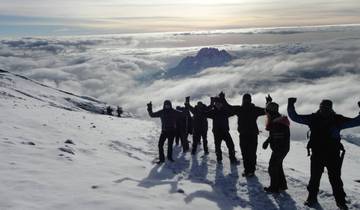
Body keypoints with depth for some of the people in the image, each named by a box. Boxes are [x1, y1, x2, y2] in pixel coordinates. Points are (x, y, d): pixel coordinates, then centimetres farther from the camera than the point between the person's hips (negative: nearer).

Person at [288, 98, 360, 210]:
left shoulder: (337, 119, -4)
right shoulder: (313, 118, -3)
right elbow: (294, 117, 0)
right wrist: (291, 105, -9)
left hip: (333, 155, 0)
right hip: (317, 155, 1)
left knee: (335, 179, 8)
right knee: (314, 177, 9)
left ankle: (340, 201, 25)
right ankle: (312, 197, 27)